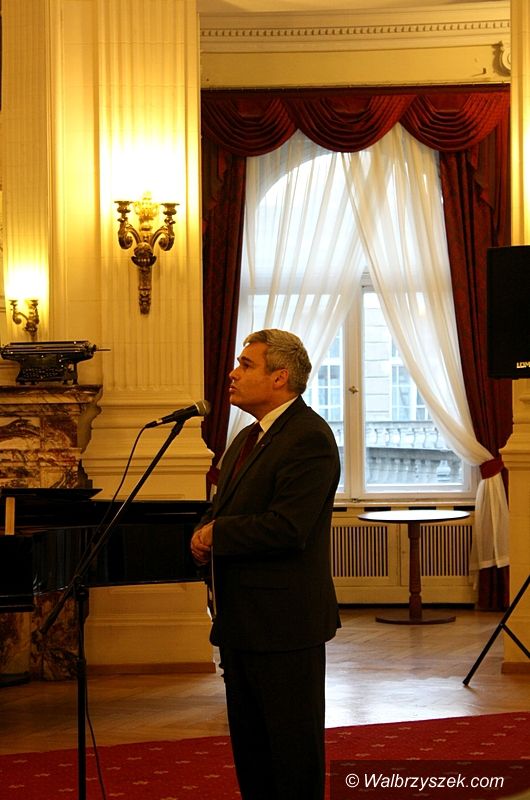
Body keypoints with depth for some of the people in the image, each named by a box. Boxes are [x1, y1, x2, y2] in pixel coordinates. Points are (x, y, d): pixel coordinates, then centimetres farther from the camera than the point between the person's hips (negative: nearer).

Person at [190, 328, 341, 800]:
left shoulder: (309, 438, -16)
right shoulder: (247, 439, 16)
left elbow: (285, 528, -25)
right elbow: (224, 511, 20)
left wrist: (216, 533, -13)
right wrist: (206, 536, -4)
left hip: (285, 622, -10)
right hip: (242, 620, 10)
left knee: (295, 748, 0)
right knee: (249, 743, 16)